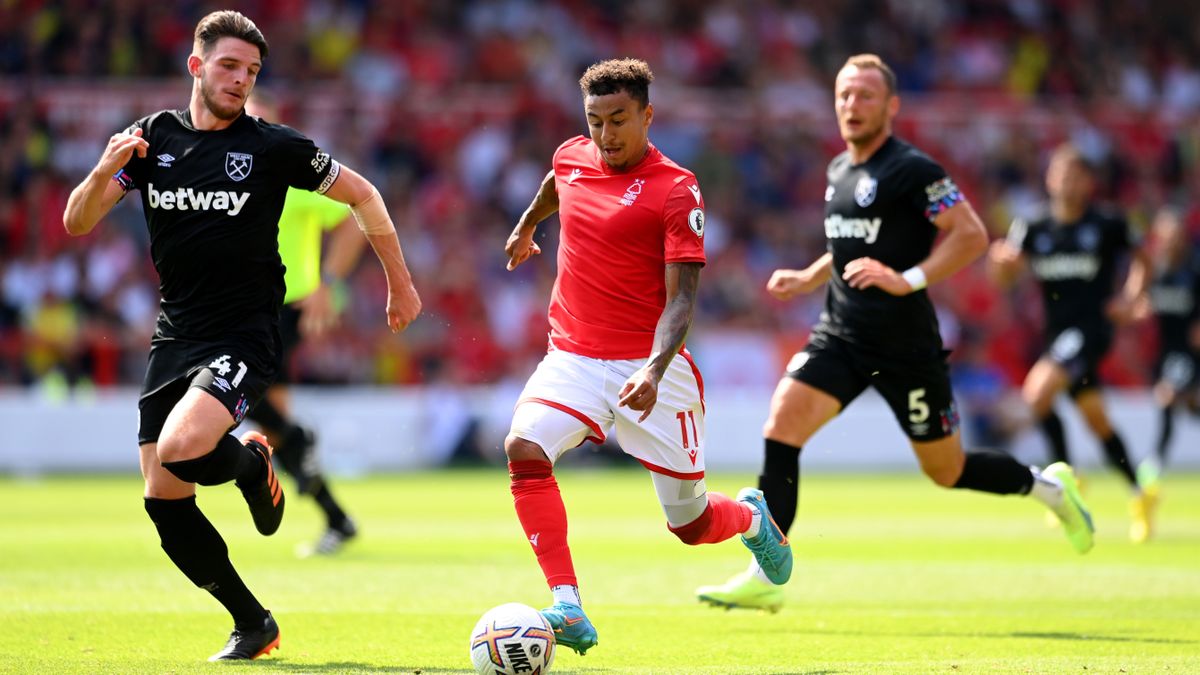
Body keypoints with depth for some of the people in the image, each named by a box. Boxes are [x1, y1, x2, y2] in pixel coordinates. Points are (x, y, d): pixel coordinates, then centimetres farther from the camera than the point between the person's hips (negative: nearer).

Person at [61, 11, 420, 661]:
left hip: (243, 335, -5)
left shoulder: (273, 146, -5)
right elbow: (77, 223, 3)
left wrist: (400, 282, 10)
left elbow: (361, 195, 8)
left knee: (180, 448, -30)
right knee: (164, 502, 1)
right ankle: (253, 625, 16)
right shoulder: (153, 137, 5)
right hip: (173, 335, 5)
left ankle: (253, 463, 6)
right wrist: (103, 173, -17)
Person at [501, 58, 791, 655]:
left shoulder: (677, 191, -13)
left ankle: (751, 517, 43)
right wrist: (525, 226, 49)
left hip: (648, 368, -4)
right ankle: (568, 611, -27)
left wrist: (654, 370, -32)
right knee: (524, 448, -26)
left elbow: (681, 298, -17)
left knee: (691, 524, 4)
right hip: (572, 358, 4)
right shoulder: (572, 158, 3)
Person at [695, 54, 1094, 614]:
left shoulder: (912, 169, -12)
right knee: (783, 421, -15)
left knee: (947, 470, 5)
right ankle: (763, 578, -16)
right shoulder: (839, 170, 13)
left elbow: (971, 235, -17)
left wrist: (909, 280, -25)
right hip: (841, 334, 6)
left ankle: (1049, 487, 34)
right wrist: (807, 278, 14)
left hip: (906, 344, -6)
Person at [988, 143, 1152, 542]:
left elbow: (1140, 258, 11)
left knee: (1037, 392, -24)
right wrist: (1003, 261, -23)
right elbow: (1003, 278, -1)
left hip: (1091, 327, -5)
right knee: (1096, 421, 12)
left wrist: (1131, 299, -4)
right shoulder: (1036, 230, 4)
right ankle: (1139, 495, 27)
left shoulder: (1106, 225, -5)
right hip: (1058, 333, 5)